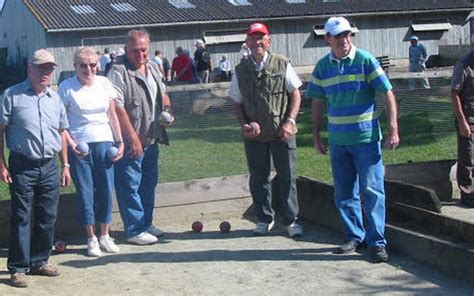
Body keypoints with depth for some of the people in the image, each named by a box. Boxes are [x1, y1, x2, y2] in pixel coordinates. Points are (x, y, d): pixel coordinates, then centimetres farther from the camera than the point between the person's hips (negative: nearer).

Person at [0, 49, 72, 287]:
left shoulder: (55, 98, 12)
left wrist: (65, 165, 15)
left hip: (49, 167, 5)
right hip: (22, 166, -5)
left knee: (47, 217, 9)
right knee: (21, 218, -1)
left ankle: (39, 261, 24)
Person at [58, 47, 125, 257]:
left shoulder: (104, 84, 7)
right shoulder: (67, 87, -3)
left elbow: (112, 115, 11)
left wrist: (120, 142, 6)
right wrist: (70, 144, -13)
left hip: (104, 143, 3)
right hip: (79, 145, -3)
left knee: (106, 189, 3)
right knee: (85, 191, 1)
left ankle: (104, 236, 16)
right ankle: (91, 238, 11)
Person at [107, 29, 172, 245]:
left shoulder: (153, 69, 12)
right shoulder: (118, 73, -14)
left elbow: (163, 94, 27)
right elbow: (118, 108, -20)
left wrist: (167, 110, 4)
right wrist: (133, 138, -23)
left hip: (151, 140, 8)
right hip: (129, 143, -8)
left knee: (149, 184, 16)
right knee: (130, 186, -2)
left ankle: (146, 223, 29)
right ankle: (134, 230, 5)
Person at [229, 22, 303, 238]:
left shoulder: (282, 64, -1)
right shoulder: (241, 70, 5)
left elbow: (295, 94, 2)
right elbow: (237, 104, 10)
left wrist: (289, 122, -9)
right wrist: (245, 125, -6)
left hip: (281, 133, -2)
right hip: (254, 135, 2)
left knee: (287, 177, 1)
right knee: (258, 179, 9)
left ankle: (291, 221, 14)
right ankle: (264, 219, 25)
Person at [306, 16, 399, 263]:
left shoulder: (365, 60, -6)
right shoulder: (322, 66, 5)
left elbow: (388, 94, -6)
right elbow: (317, 103, 13)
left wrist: (393, 129, -13)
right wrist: (316, 135, 10)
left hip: (366, 138, -4)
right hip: (337, 140, 4)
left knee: (371, 190, -4)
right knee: (344, 192, 10)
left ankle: (377, 241, 3)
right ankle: (355, 236, 24)